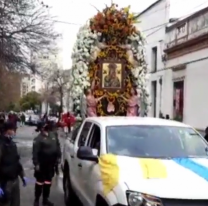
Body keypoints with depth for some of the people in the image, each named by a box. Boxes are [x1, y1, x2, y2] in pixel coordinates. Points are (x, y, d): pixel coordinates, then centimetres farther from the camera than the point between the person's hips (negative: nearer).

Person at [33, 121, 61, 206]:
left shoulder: (53, 135, 5)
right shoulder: (38, 139, -14)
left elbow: (58, 146, 14)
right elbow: (35, 152, -17)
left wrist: (58, 157, 10)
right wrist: (36, 163, -20)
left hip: (51, 164, 6)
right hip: (42, 164, -6)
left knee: (48, 182, 15)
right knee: (40, 182, 5)